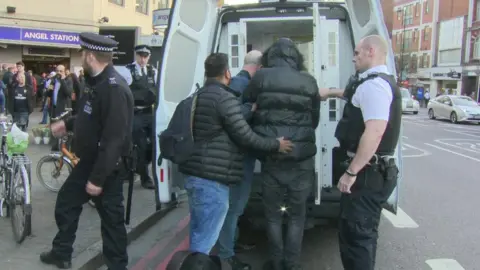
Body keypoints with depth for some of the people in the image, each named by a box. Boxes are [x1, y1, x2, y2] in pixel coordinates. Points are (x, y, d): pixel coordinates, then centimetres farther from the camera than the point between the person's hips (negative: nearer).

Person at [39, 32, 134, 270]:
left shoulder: (114, 89, -27)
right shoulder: (97, 83, 6)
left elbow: (114, 139, -29)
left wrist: (98, 178, -26)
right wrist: (67, 124, 31)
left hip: (106, 168, -10)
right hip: (89, 161, 10)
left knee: (111, 219, 4)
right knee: (65, 202, 22)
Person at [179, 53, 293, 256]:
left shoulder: (199, 96, 15)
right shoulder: (225, 98, -13)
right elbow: (244, 136, -14)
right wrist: (275, 145, -3)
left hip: (194, 173, 10)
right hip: (212, 178, -10)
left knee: (198, 232, 20)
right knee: (205, 238, -4)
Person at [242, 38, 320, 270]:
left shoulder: (261, 77, 0)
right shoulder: (308, 81, 4)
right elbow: (315, 119, 12)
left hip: (271, 157, -1)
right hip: (301, 159, 1)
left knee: (273, 214, 14)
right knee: (296, 215, 13)